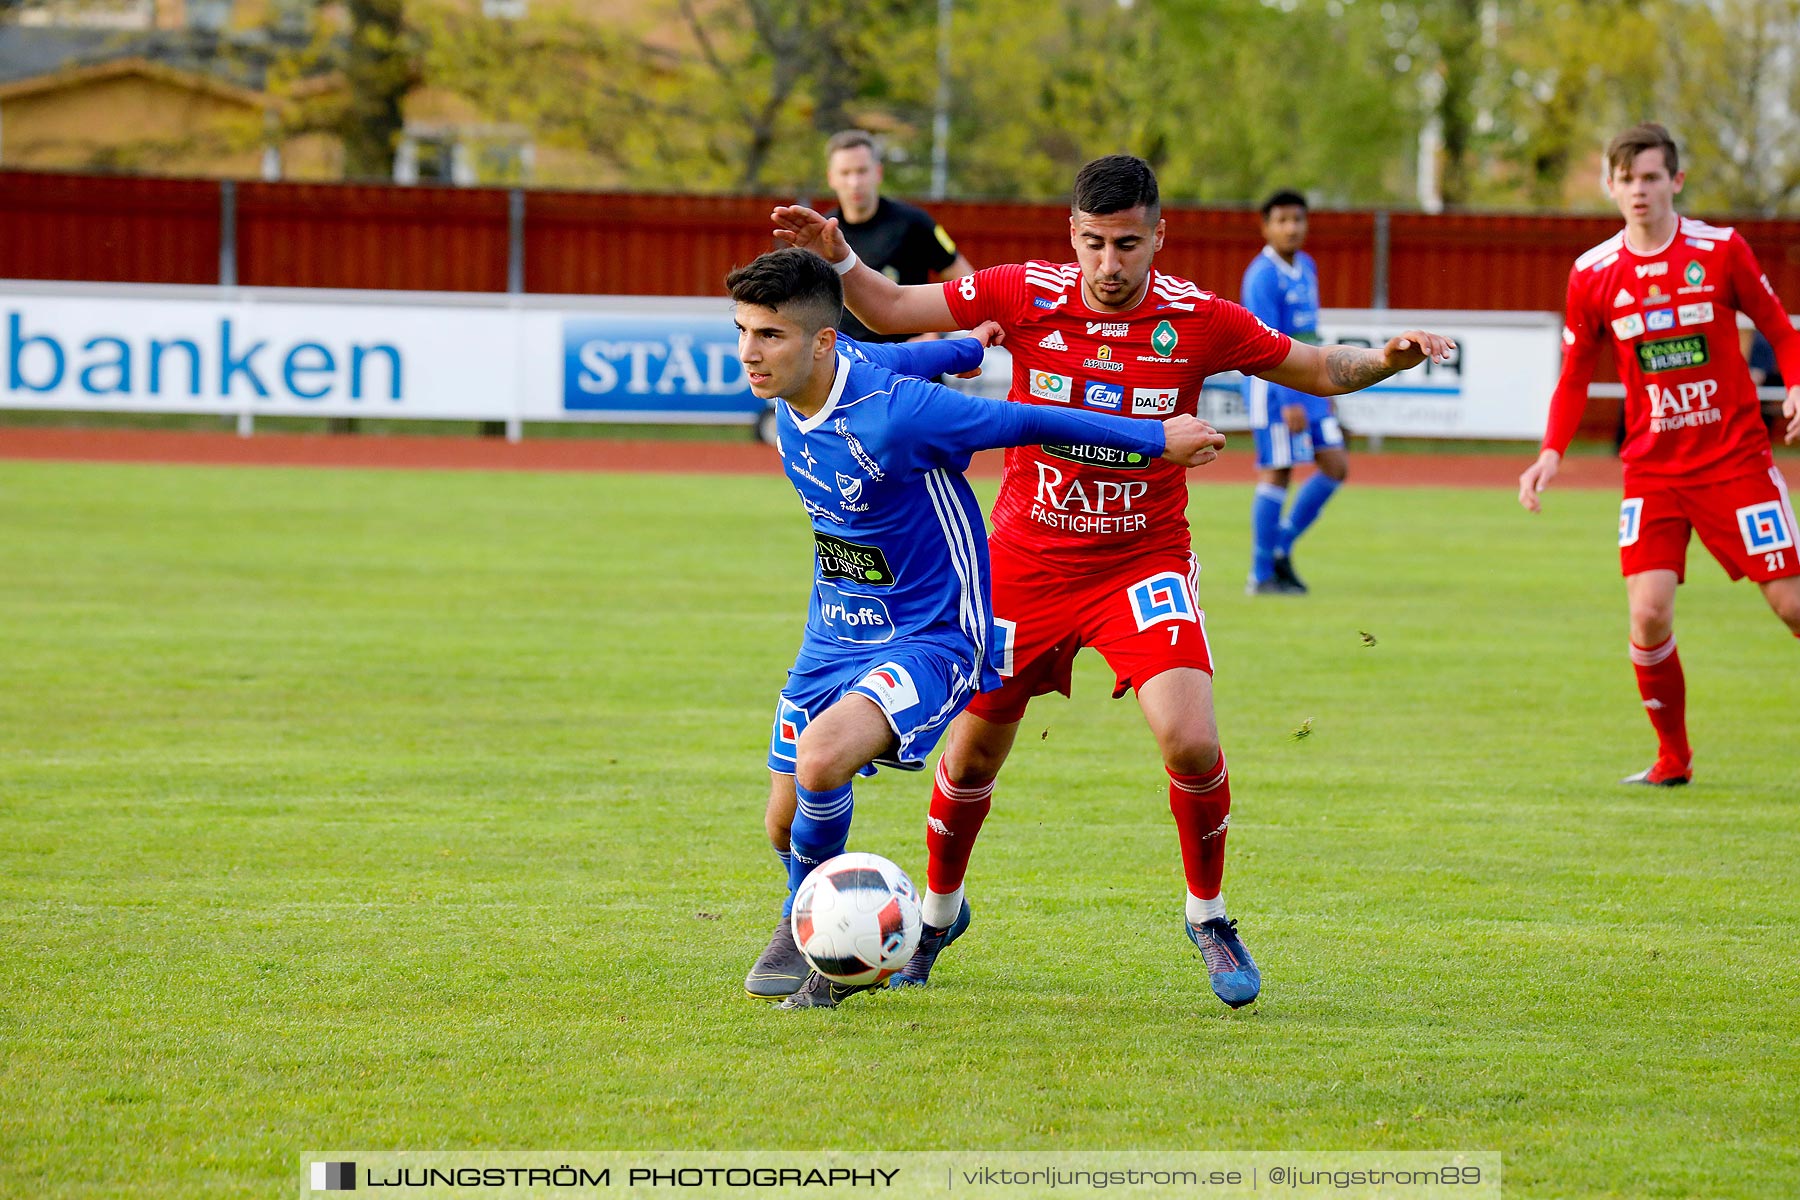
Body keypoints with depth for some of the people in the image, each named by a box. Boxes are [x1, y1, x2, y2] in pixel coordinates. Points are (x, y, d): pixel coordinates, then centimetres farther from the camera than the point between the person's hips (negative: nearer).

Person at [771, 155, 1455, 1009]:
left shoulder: (1199, 321, -11)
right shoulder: (1023, 295, -10)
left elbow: (1318, 371, 0)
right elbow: (894, 312, -1)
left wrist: (1386, 359, -18)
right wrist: (838, 258, -18)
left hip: (1143, 564, -1)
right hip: (1025, 561, 1)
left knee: (1190, 742, -21)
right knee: (973, 750, 10)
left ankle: (1208, 917, 4)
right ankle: (938, 909, 38)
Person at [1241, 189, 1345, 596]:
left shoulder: (1306, 268, 13)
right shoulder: (1263, 276, -14)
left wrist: (1321, 391, 22)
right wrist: (1288, 401, -24)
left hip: (1307, 384, 9)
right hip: (1272, 384, -9)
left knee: (1335, 466, 4)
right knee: (1276, 473, -5)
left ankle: (1281, 549, 15)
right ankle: (1262, 574, 2)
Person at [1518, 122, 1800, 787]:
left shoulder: (1720, 251, -4)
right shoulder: (1593, 274, 1)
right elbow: (1575, 376, 9)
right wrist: (1552, 452, -4)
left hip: (1735, 457, -1)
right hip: (1652, 469, 1)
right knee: (1649, 612, -13)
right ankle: (1673, 757, 6)